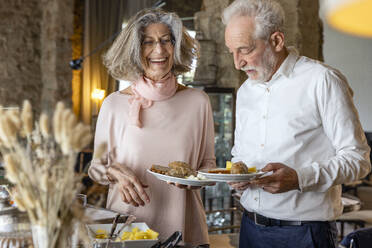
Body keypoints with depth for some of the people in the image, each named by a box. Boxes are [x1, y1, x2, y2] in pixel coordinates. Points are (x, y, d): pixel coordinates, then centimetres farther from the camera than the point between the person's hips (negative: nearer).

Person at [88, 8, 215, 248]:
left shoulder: (198, 101, -1)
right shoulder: (114, 104, -3)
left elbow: (208, 162, 8)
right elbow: (97, 165, 6)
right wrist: (116, 172, -14)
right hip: (127, 226, 0)